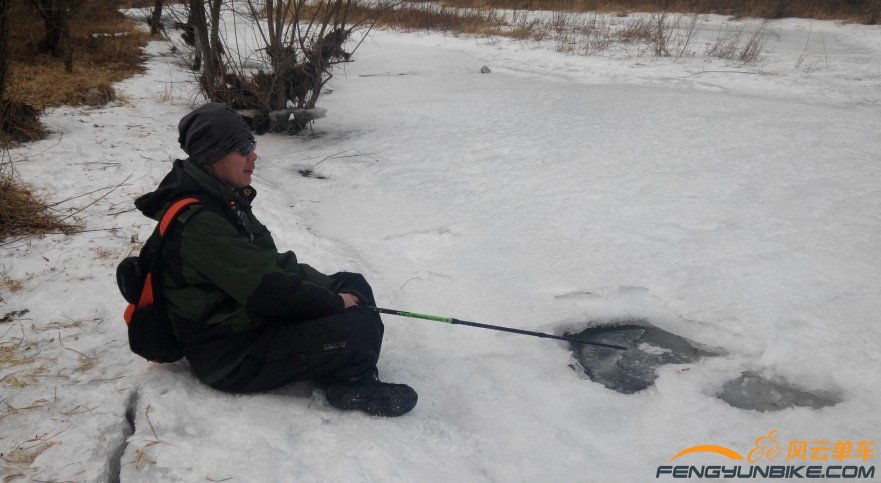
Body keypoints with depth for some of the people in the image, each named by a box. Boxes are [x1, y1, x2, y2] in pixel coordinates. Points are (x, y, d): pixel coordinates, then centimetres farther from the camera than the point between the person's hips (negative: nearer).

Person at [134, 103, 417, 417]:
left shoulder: (225, 200, 7)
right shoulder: (197, 222, -25)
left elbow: (275, 263, 7)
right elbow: (264, 289, -27)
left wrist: (333, 289, -4)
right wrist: (335, 302, -16)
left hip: (253, 319, 10)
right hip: (231, 359, -10)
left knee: (354, 284, 4)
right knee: (358, 327, -23)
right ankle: (351, 385, 7)